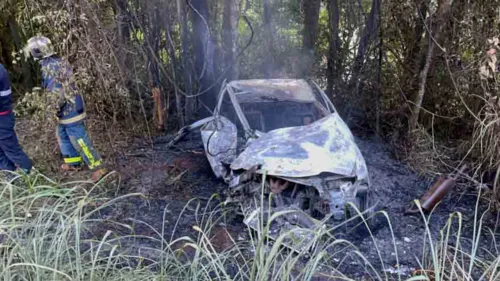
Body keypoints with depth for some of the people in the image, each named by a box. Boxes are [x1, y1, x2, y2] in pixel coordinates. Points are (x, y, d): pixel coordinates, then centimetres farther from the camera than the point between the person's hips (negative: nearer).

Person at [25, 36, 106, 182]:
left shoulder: (49, 67, -21)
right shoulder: (58, 61, 9)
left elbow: (56, 92, -26)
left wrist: (54, 109, -12)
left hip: (69, 109, -10)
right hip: (71, 107, 10)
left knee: (79, 140, -3)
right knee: (63, 136, 22)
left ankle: (98, 167, 3)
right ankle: (74, 163, 34)